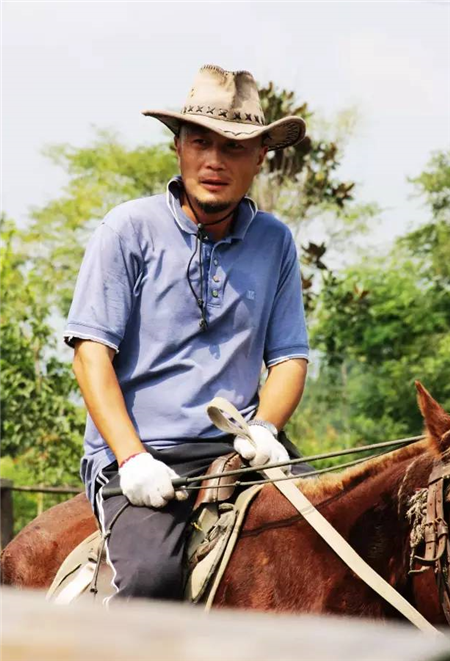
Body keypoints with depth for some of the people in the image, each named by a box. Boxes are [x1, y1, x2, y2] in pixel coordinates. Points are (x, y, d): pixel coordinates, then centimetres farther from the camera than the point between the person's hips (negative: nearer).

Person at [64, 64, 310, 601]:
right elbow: (91, 350, -4)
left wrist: (263, 427, -9)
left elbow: (289, 356, 13)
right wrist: (132, 458, -17)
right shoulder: (130, 229, 1)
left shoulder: (275, 241, 12)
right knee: (151, 575, -31)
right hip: (139, 451, -3)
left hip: (235, 445, 4)